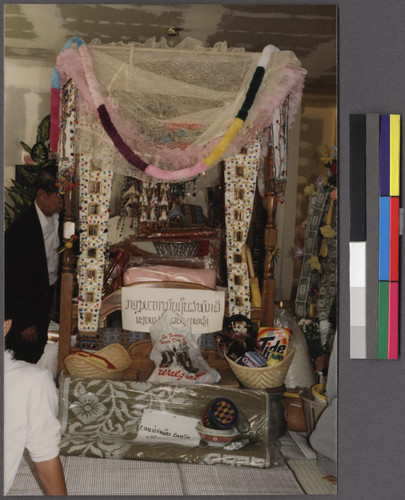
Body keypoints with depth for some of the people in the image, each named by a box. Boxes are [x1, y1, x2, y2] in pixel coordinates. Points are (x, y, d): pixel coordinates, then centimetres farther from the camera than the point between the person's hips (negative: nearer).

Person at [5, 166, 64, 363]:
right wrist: (25, 322, -15)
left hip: (52, 296, 6)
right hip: (26, 302, -6)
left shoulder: (60, 218, -4)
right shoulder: (20, 228, -23)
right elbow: (12, 279, -18)